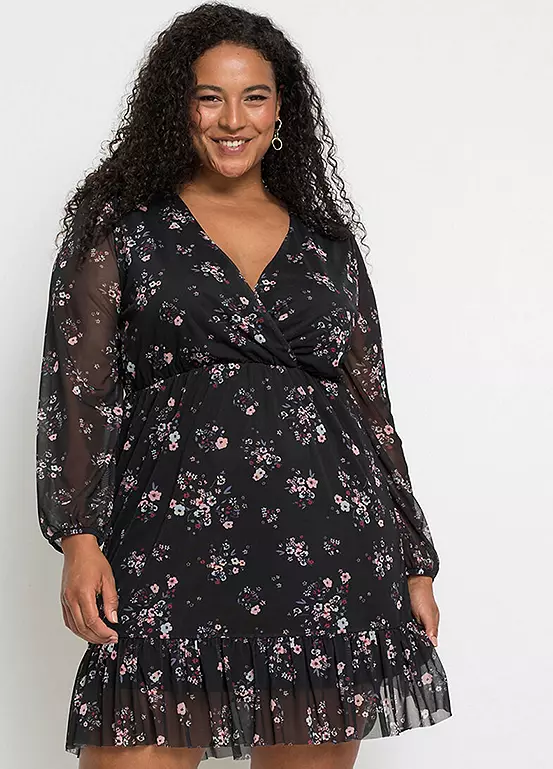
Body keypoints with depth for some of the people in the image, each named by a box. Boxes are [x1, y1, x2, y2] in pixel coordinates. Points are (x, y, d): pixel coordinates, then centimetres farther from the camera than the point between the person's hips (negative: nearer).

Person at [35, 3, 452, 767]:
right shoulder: (120, 226, 8)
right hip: (173, 551, -2)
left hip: (329, 555, 3)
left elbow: (370, 402, 16)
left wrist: (414, 566, 14)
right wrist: (80, 540, -11)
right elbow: (80, 387, 0)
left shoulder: (326, 239, 15)